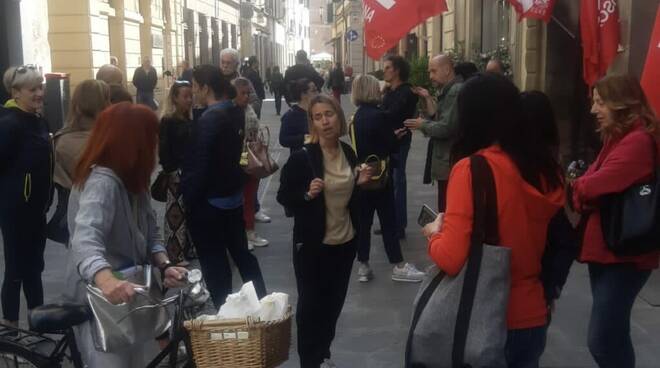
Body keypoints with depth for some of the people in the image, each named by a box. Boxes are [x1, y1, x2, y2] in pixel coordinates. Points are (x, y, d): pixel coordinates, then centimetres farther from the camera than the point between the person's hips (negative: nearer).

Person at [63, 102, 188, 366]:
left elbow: (149, 231, 5)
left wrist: (164, 265, -14)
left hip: (129, 297, 10)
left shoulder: (132, 180, 6)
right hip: (102, 302, -9)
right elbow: (86, 241, -42)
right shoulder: (101, 182, -26)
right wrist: (106, 279, -61)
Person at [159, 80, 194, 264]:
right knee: (176, 213, -2)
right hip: (176, 175, -6)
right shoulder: (167, 121, -10)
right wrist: (171, 172, -16)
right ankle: (175, 255, 5)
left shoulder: (190, 120, 10)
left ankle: (189, 249, 22)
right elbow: (164, 151, -13)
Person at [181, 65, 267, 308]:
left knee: (214, 263, 4)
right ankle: (261, 303, 28)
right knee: (241, 252, 19)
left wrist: (188, 202, -12)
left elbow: (197, 166, -19)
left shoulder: (208, 119, -21)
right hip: (233, 196, 8)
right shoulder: (236, 112, 3)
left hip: (208, 202, -8)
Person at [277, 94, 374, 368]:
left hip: (345, 241, 5)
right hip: (312, 244, -5)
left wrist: (359, 182, -4)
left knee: (334, 301, 17)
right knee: (310, 303, 6)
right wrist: (307, 194, -27)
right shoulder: (302, 157, -16)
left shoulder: (349, 153, 1)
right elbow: (283, 197, -10)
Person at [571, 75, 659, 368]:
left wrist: (569, 189, -6)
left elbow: (597, 185, -26)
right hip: (605, 247, 10)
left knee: (602, 339, -9)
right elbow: (597, 180, 10)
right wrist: (579, 190, -11)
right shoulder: (619, 137, 15)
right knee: (612, 333, 20)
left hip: (623, 253, -10)